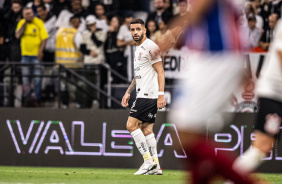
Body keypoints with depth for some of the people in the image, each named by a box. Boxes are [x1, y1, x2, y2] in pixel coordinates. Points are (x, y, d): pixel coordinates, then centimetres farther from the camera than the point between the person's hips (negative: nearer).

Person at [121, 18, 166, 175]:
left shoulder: (150, 47, -10)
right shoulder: (138, 49, 20)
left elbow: (160, 72, -15)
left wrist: (161, 94, -22)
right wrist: (128, 92, 23)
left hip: (148, 95, -10)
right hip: (143, 95, 10)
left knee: (131, 125, -11)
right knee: (146, 129, 7)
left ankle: (148, 160, -10)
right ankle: (155, 166, 6)